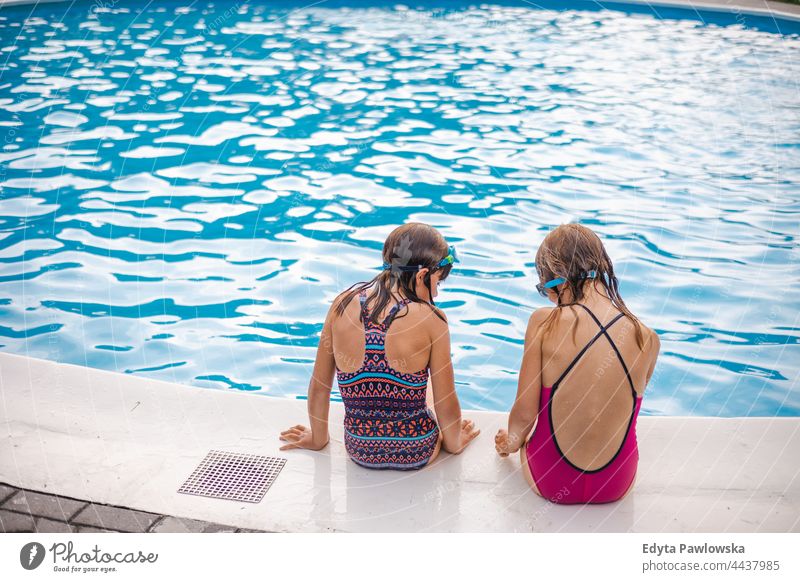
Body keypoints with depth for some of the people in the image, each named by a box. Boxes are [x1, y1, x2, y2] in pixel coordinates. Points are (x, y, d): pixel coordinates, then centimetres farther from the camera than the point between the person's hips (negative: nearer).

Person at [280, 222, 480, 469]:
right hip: (416, 454, -2)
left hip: (359, 452, 3)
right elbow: (447, 405, -11)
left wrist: (318, 438, 17)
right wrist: (454, 443, 10)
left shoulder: (342, 305, -11)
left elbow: (319, 386, -1)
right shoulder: (430, 319, -20)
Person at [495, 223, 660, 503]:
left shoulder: (544, 322, -19)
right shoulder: (648, 339, -11)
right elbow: (619, 406, 6)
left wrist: (511, 442, 11)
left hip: (550, 482, -1)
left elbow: (524, 415, -13)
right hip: (617, 486, 2)